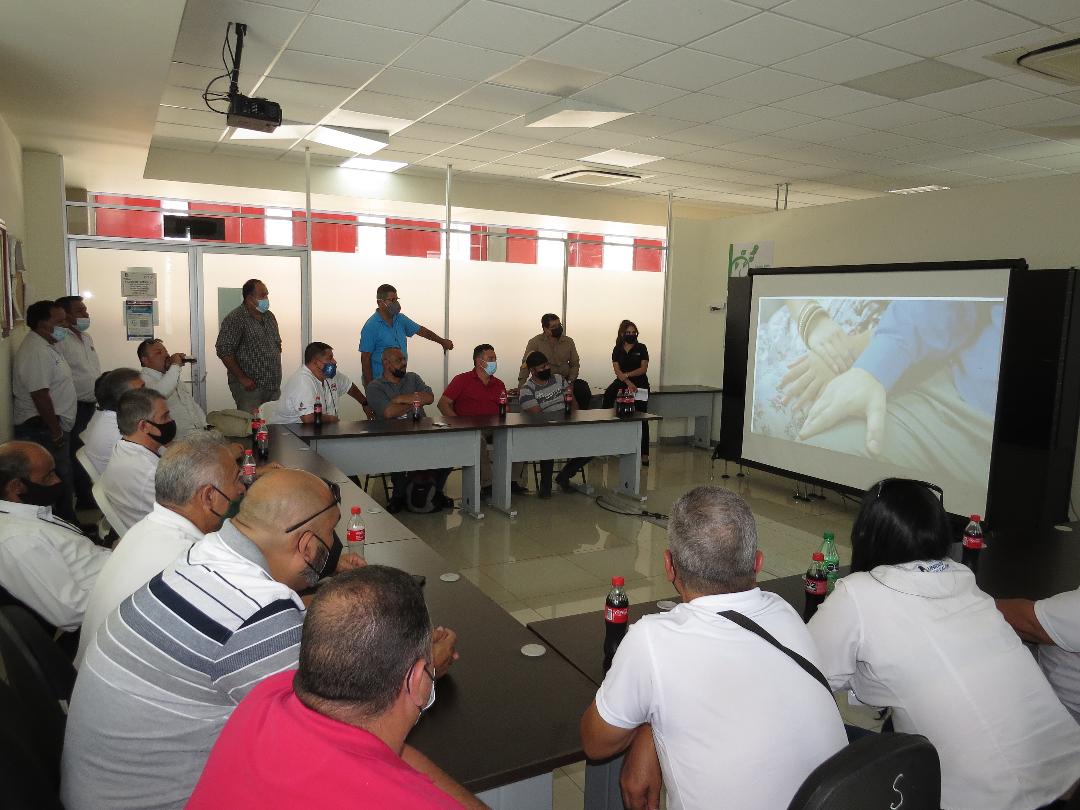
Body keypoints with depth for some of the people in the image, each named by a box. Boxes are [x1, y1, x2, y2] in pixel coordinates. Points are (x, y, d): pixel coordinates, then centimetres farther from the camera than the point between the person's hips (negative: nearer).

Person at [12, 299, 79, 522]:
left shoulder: (46, 346, 15)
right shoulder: (36, 351, -18)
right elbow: (40, 396, -23)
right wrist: (55, 430, -19)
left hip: (53, 428, 11)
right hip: (43, 430, -11)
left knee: (63, 481, 16)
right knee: (60, 482, -5)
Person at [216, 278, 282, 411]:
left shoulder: (269, 317, 13)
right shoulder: (235, 319, -10)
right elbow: (224, 351, -16)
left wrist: (277, 372, 14)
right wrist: (242, 378, -16)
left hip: (273, 385, 7)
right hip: (250, 386, -7)